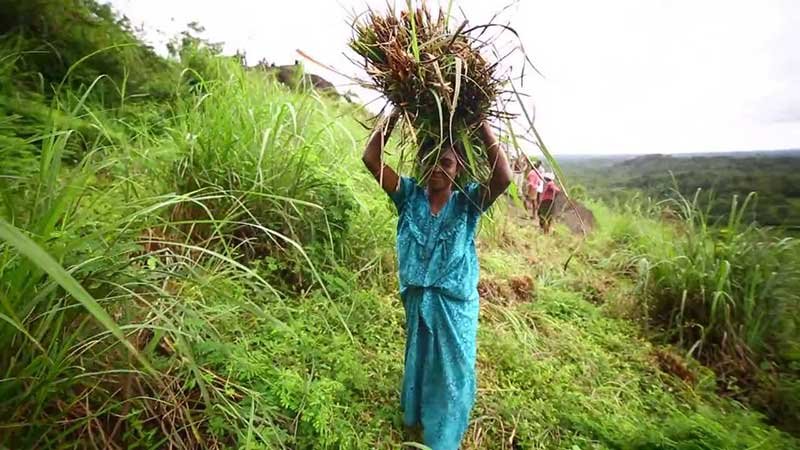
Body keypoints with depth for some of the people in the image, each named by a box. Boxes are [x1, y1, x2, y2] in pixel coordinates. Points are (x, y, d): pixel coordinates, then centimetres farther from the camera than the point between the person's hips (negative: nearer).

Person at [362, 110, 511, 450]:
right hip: (417, 299, 2)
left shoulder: (467, 201, -11)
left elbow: (504, 178, -29)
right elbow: (370, 158, -14)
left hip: (455, 304, -2)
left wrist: (481, 125, -27)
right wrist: (396, 114, -18)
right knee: (417, 363, 26)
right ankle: (415, 416, 56)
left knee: (452, 371, 17)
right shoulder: (409, 196, -7)